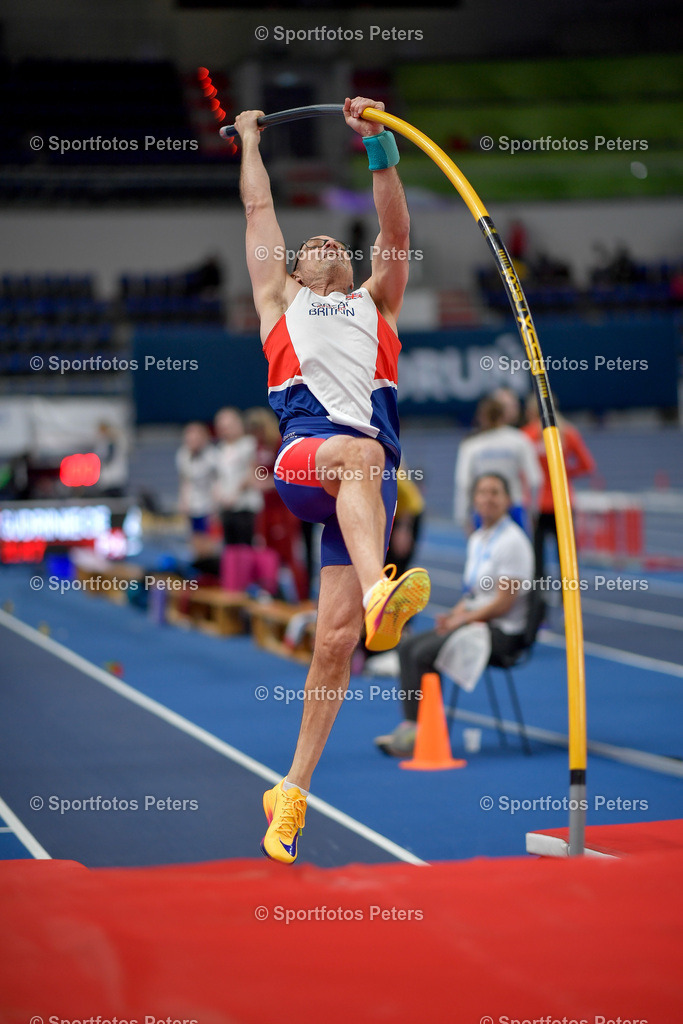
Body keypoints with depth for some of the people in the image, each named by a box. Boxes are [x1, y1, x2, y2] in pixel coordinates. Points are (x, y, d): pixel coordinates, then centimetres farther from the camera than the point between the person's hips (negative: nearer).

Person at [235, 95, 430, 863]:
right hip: (302, 455, -2)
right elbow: (260, 210, 35)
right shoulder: (280, 300, 30)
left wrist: (378, 146, 18)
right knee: (358, 452, -39)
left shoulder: (375, 304, 34)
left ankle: (293, 789, -4)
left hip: (369, 471, 2)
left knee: (336, 636, -8)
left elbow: (395, 230, 24)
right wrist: (251, 141, 46)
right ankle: (379, 592, -64)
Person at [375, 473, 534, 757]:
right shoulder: (477, 539, 15)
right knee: (408, 646, -4)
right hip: (475, 621, 9)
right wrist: (455, 614, 1)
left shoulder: (512, 541, -13)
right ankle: (410, 725, -11)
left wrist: (462, 619, -14)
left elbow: (504, 602, -17)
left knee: (424, 653, -22)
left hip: (503, 632, -9)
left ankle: (420, 734, -16)